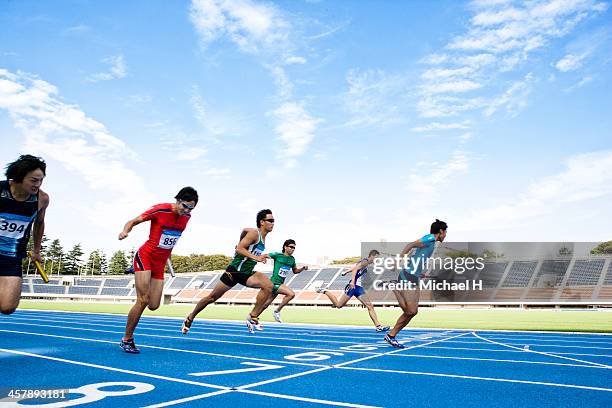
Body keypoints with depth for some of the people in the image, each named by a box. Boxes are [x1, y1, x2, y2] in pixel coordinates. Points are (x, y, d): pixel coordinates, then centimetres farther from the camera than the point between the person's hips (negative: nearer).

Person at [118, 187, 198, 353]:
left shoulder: (187, 217, 1)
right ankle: (127, 339, 3)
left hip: (160, 263, 6)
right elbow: (133, 221, -9)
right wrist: (125, 231, -30)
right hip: (145, 256, -5)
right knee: (143, 301, -14)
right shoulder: (160, 210, -16)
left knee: (153, 306, 2)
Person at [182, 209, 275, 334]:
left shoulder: (263, 237, 10)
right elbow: (239, 249, -24)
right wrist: (256, 258, -33)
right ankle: (190, 318, 27)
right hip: (234, 271, -7)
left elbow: (245, 230, 24)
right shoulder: (254, 233, -14)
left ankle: (253, 317, -14)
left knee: (268, 286, -20)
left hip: (247, 274, 7)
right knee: (212, 297, 6)